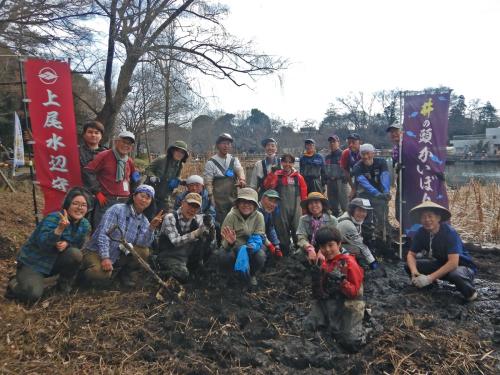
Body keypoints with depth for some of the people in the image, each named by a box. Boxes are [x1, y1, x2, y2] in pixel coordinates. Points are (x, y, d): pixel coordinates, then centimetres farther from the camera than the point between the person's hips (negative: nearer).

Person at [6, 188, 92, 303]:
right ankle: (15, 284, 11)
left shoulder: (85, 225, -8)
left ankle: (64, 284, 2)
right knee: (33, 294, -26)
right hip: (33, 262, -5)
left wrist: (66, 244, -20)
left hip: (54, 262, 5)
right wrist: (59, 229, -51)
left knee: (75, 254, -25)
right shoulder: (52, 219, -25)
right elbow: (43, 244, -35)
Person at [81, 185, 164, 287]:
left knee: (143, 252, -19)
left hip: (119, 257, 4)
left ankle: (127, 274, 6)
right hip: (97, 252, -4)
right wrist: (105, 258, -28)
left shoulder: (144, 221, 3)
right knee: (102, 275, -32)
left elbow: (143, 244, -14)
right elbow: (103, 233, -20)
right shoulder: (117, 209, -11)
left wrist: (151, 227, -30)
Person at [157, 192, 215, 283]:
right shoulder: (170, 218, -14)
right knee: (182, 275, -31)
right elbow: (176, 241, -27)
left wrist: (210, 226, -25)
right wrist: (197, 233, -39)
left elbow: (211, 238, -3)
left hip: (189, 255, 4)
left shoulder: (197, 219, 1)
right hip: (170, 256, -4)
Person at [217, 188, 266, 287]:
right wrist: (230, 242, -46)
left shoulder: (259, 216, -9)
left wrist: (250, 246, -38)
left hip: (251, 248, 1)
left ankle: (252, 275, 5)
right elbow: (225, 243, -20)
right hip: (232, 248, -1)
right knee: (224, 259, -33)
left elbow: (259, 237, -15)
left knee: (260, 256, -31)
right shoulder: (231, 216, -15)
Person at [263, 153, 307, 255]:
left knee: (297, 229, 3)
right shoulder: (277, 175, 3)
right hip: (282, 208, 0)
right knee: (282, 229, 9)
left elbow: (304, 193, 7)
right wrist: (272, 173, -19)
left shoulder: (298, 176, 4)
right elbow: (268, 186, -10)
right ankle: (284, 251, 22)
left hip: (296, 208, 0)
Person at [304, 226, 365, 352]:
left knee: (352, 344, -13)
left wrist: (341, 282, -30)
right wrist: (317, 279, -6)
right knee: (309, 326, -1)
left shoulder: (349, 262, -14)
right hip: (327, 303, 6)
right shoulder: (324, 263, 6)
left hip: (348, 305, -6)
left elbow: (355, 291, -13)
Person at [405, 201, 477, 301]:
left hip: (462, 266, -5)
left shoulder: (449, 232, -28)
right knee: (409, 266, -14)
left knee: (456, 274, -40)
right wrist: (414, 272, -28)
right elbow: (411, 254, -7)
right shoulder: (421, 232, -12)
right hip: (441, 264, 5)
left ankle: (470, 292, -6)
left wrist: (430, 278, -39)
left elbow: (453, 262, -35)